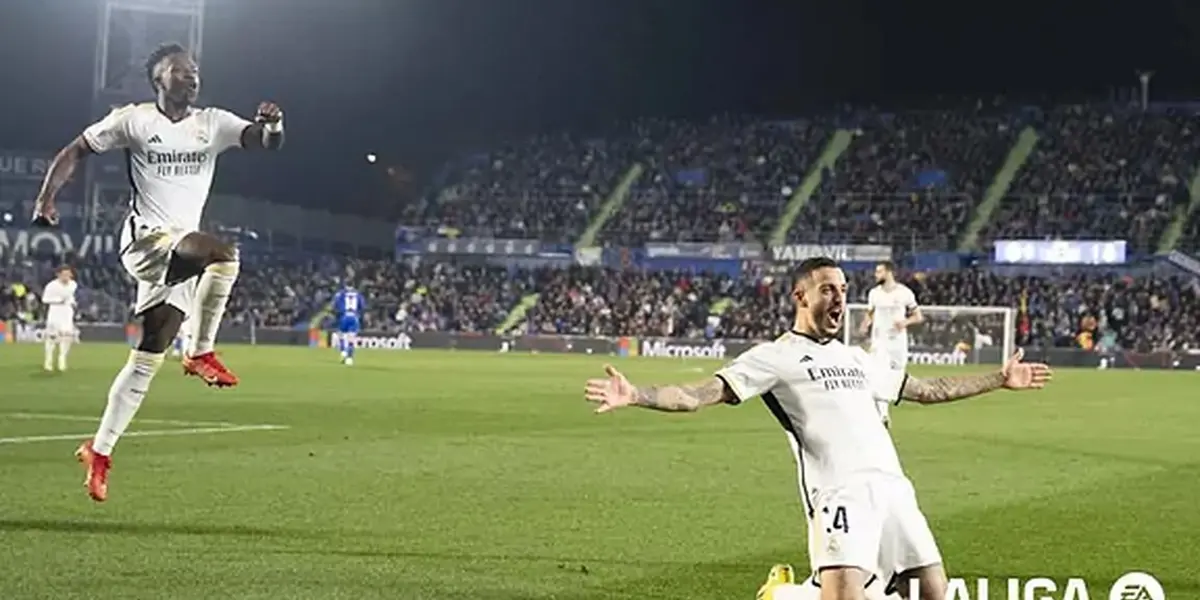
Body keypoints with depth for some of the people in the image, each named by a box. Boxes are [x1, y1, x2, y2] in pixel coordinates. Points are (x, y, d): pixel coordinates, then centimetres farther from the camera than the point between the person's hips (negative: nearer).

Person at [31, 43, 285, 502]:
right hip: (146, 238, -5)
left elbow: (266, 142, -3)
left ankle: (99, 451, 15)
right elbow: (76, 151, 8)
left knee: (148, 358, 5)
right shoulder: (133, 120, 0)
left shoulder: (213, 123, 8)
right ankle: (201, 353, -19)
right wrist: (47, 197, -5)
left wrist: (273, 126, -27)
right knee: (224, 255, -32)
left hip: (182, 250, 5)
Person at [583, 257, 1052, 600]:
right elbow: (702, 394, -6)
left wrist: (1000, 379, 41)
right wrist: (635, 396, -22)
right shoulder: (775, 357, 5)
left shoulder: (855, 358, 26)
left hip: (893, 487, 7)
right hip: (840, 492, -7)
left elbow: (929, 390, 37)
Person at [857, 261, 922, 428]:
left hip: (898, 340, 0)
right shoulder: (874, 293, 3)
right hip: (879, 340, 0)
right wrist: (866, 323, -6)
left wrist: (906, 322, -18)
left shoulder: (904, 292, -4)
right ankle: (882, 414, -16)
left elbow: (918, 317, 1)